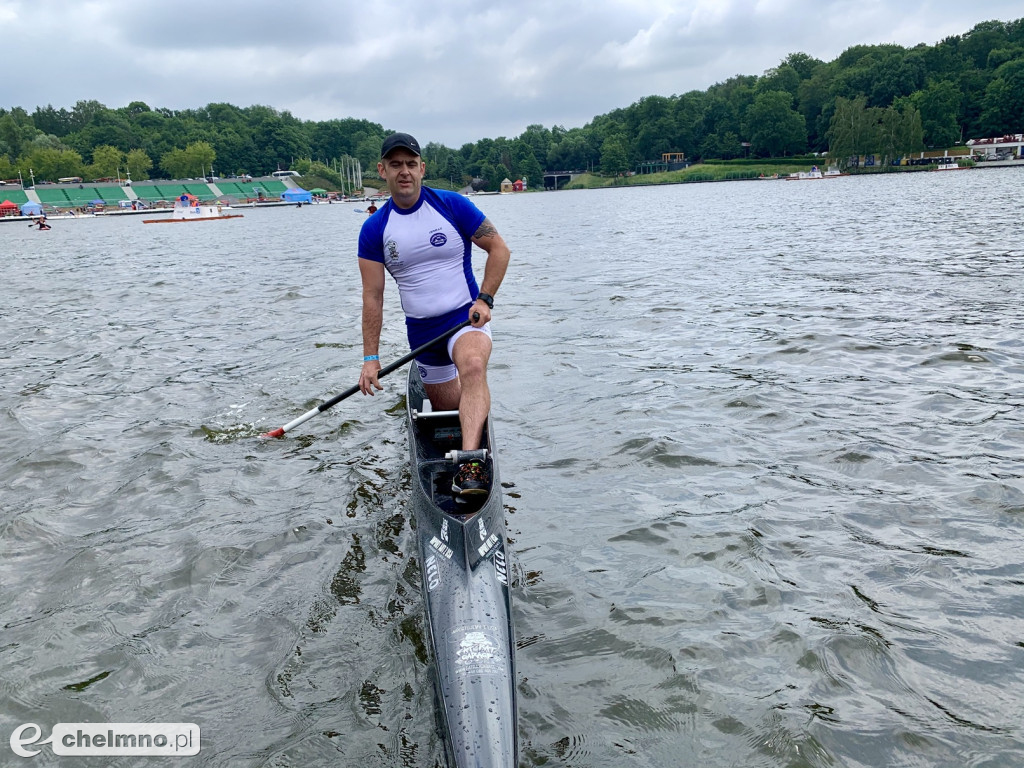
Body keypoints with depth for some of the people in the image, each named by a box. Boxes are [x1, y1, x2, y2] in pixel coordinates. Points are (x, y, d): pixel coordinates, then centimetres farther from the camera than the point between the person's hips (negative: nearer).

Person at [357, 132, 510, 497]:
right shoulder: (374, 229, 0)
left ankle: (471, 464, -48)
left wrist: (484, 299, -13)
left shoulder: (452, 205, -6)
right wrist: (371, 358, -3)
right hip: (421, 330, 4)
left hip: (465, 318, -4)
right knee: (446, 408, 14)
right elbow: (373, 296, 0)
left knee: (472, 367, -36)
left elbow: (499, 248, -1)